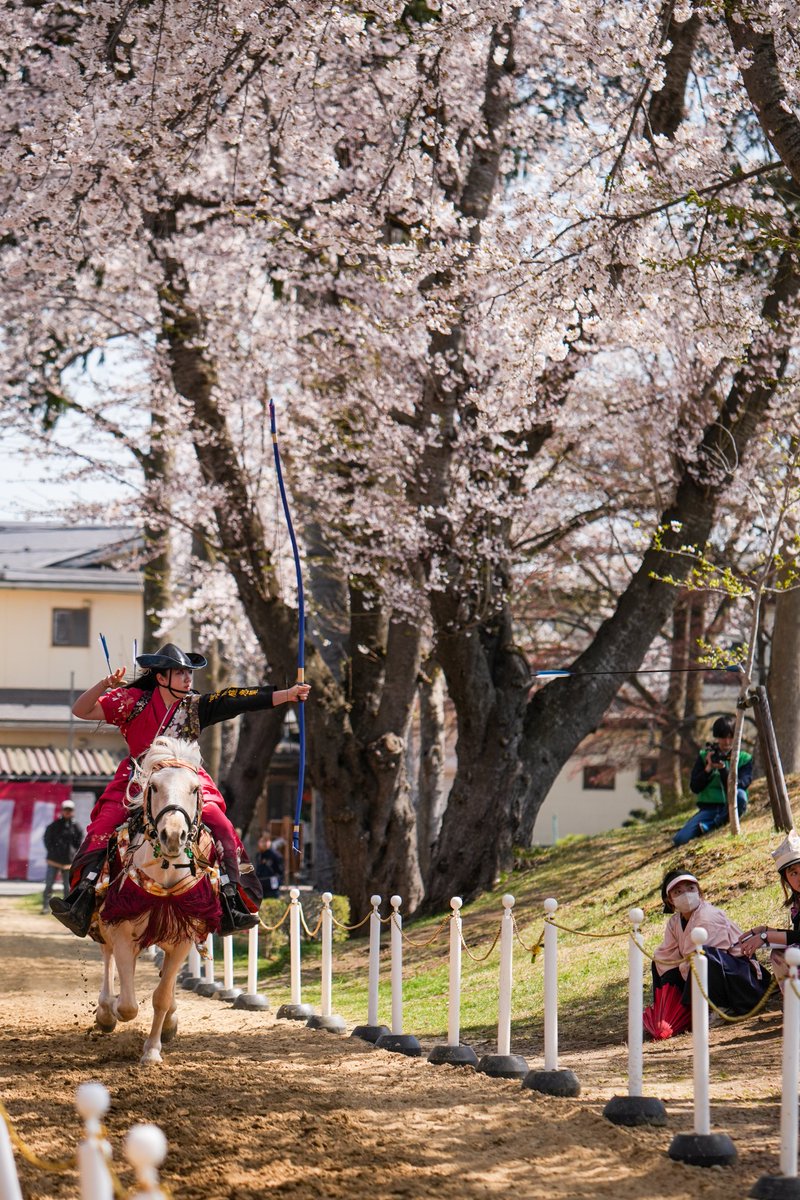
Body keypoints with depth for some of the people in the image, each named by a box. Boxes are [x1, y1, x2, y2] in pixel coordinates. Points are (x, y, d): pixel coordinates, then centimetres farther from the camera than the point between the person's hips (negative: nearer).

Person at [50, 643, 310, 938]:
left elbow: (243, 700, -7)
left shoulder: (197, 706, 0)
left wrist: (288, 694, -15)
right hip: (137, 782, -1)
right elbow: (82, 711, -6)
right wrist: (106, 684, -23)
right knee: (102, 828, -23)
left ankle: (231, 908, -14)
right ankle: (81, 906, -23)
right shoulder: (134, 701, -5)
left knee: (222, 828, -18)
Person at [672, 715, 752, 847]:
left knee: (739, 795, -37)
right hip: (708, 808, 0)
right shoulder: (704, 756, 8)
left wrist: (723, 768, -21)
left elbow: (738, 786, -9)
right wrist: (708, 768, -12)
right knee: (680, 839, -25)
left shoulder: (744, 759, 5)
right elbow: (694, 787, 1)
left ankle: (708, 827, -20)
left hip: (730, 808, 0)